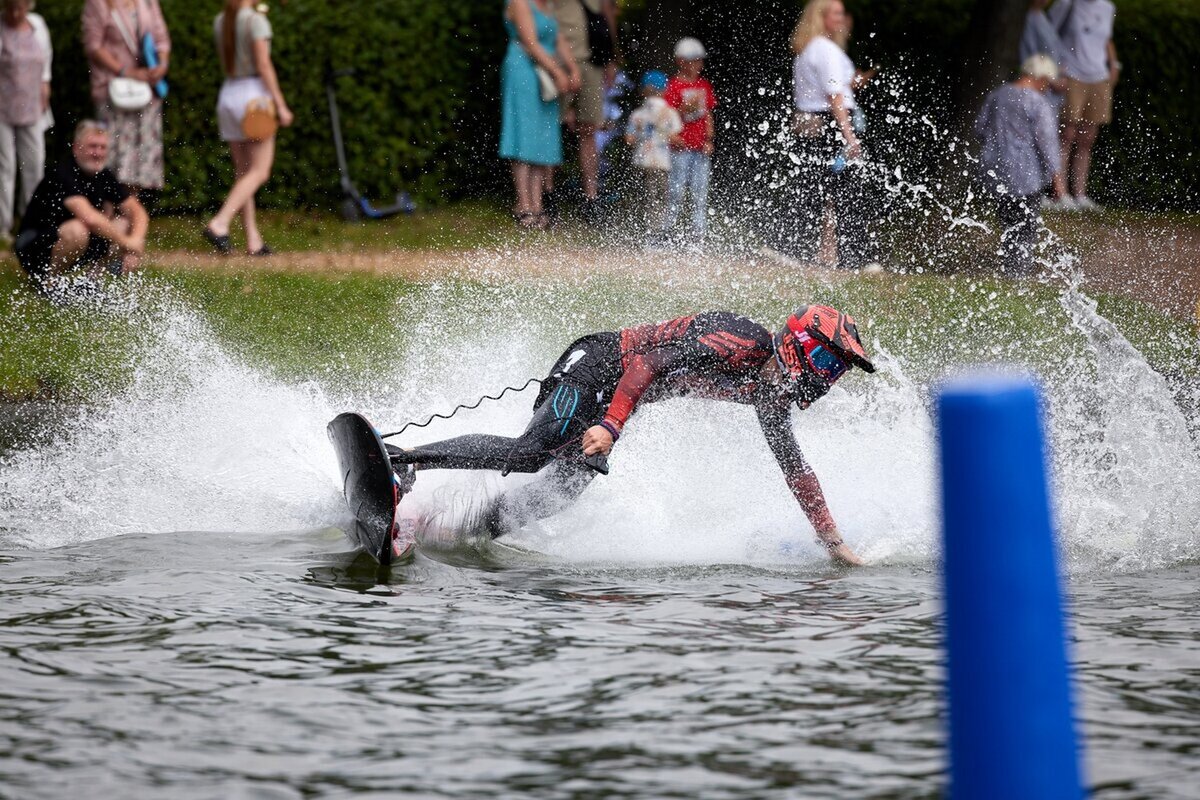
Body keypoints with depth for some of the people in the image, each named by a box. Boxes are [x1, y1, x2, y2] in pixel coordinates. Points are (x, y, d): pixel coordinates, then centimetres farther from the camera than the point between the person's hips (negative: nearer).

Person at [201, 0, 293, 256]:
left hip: (228, 94, 7)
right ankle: (220, 223, -21)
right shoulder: (256, 20, -11)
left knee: (242, 172, 9)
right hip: (254, 92, -7)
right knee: (259, 172, -5)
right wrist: (280, 104, -13)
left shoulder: (219, 22, 9)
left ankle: (253, 240, 7)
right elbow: (263, 65, -15)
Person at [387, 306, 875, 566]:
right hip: (601, 363, -9)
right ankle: (400, 462, -27)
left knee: (567, 484, -11)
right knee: (534, 452, -25)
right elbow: (650, 361, -25)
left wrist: (832, 540, 17)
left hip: (613, 403, 9)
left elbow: (794, 468, 19)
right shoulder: (742, 342, -20)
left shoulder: (771, 394, 8)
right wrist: (611, 427, -32)